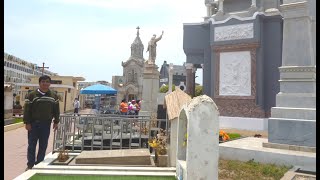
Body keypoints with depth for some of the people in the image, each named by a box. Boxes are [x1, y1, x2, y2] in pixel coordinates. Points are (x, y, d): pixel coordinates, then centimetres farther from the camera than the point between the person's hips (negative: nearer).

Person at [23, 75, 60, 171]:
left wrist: (56, 122, 6)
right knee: (31, 145, 5)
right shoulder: (32, 94, -2)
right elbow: (27, 109, -4)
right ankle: (30, 165, 15)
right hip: (33, 124, -2)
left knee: (43, 146, 7)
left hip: (46, 124, 2)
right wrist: (27, 122, -8)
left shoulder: (53, 95, 6)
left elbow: (56, 110, 10)